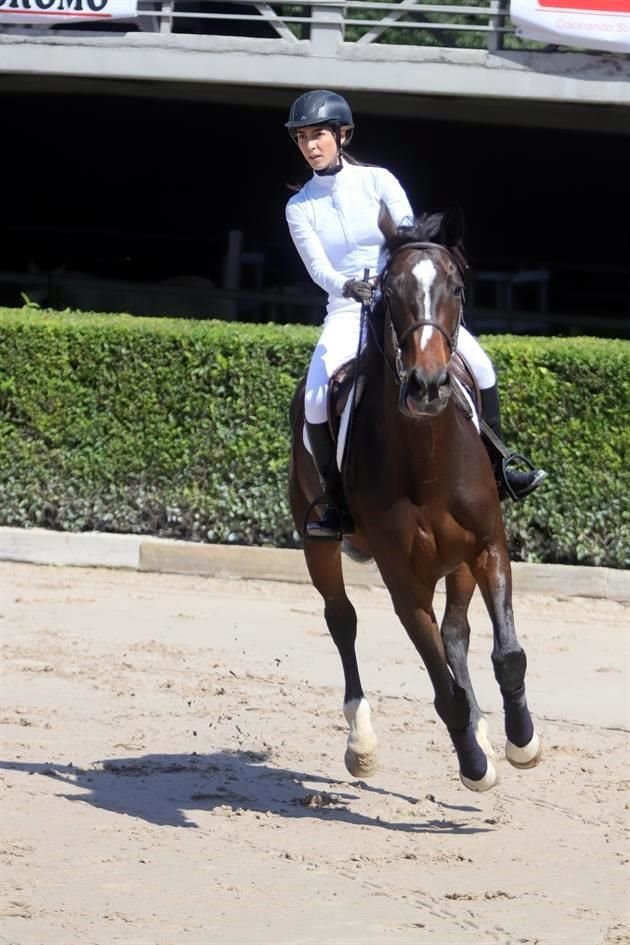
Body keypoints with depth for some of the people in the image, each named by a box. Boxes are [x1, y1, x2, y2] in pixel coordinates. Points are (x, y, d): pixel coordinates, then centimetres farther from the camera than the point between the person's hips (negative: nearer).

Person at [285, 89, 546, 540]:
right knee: (315, 400, -24)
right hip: (347, 311, 0)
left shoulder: (378, 181, 0)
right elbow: (317, 266, -10)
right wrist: (346, 286, -32)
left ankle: (495, 467, -5)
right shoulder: (300, 208, 2)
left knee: (478, 363, -21)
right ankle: (337, 504, -9)